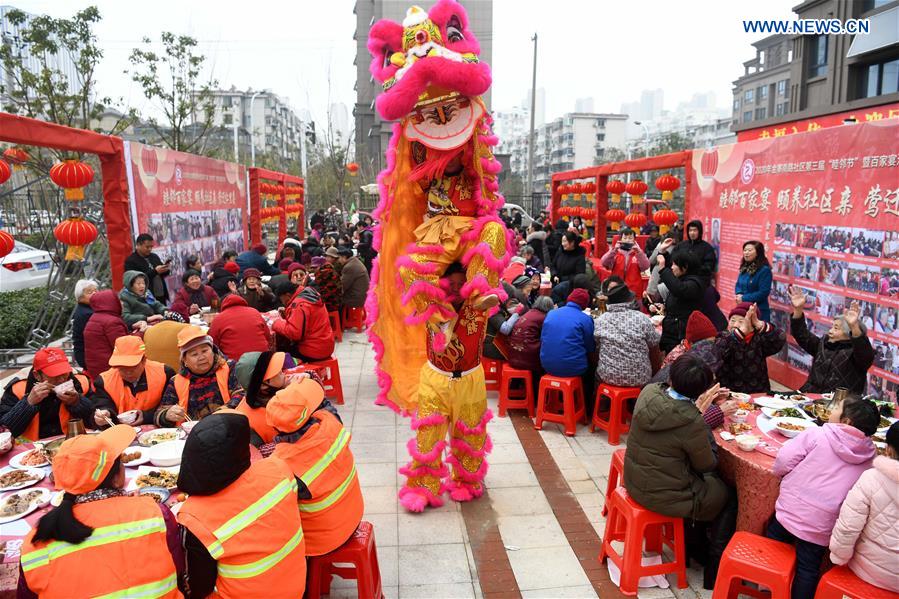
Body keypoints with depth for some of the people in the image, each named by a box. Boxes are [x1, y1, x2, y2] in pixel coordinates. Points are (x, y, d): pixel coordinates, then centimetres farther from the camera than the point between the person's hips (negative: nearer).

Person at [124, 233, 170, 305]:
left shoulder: (154, 257, 14)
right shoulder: (130, 261, -6)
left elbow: (162, 274, 19)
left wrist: (166, 269, -5)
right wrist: (155, 271, -21)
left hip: (162, 296, 6)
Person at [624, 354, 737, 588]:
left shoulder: (649, 392, -11)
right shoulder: (692, 421, -28)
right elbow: (708, 465, -10)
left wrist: (706, 402, -1)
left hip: (634, 481, 7)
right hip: (662, 496, -6)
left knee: (701, 482, 32)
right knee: (730, 496, 19)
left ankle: (694, 545, 50)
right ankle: (715, 570, 33)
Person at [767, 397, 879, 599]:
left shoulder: (816, 434, -11)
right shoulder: (870, 457, 0)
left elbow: (783, 462, -12)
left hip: (789, 512, -2)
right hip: (821, 528, 2)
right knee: (809, 569, 16)